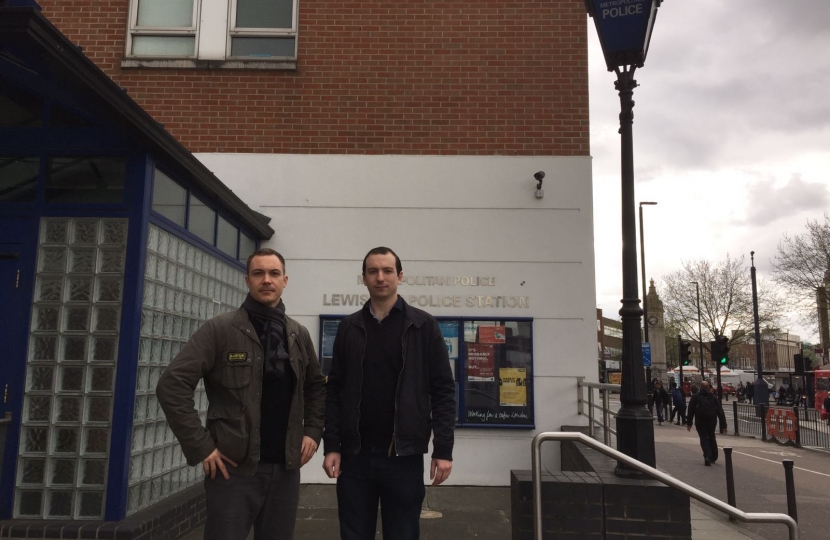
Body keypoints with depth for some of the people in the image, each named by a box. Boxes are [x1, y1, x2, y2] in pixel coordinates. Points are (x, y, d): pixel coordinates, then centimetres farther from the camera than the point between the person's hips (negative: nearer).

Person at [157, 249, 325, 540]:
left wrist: (312, 431, 6)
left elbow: (316, 387, 19)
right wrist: (200, 446, -14)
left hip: (285, 468, 4)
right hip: (234, 467, -4)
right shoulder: (219, 329, -7)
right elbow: (172, 384, -12)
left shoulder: (299, 335, 6)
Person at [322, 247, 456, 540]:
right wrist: (331, 445, -1)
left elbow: (443, 391, -1)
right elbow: (334, 390, 7)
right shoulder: (349, 327, 7)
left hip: (404, 455, -2)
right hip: (355, 455, 2)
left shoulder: (424, 325, 0)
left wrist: (443, 449, -7)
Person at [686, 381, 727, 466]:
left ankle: (707, 456, -20)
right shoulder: (714, 397, 4)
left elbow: (691, 411, -3)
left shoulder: (696, 397, -2)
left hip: (700, 422, -3)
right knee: (712, 438, 19)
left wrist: (689, 423, 4)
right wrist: (723, 425, 3)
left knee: (704, 438, 0)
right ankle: (713, 457, 24)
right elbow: (720, 412, 1)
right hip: (712, 422, 3)